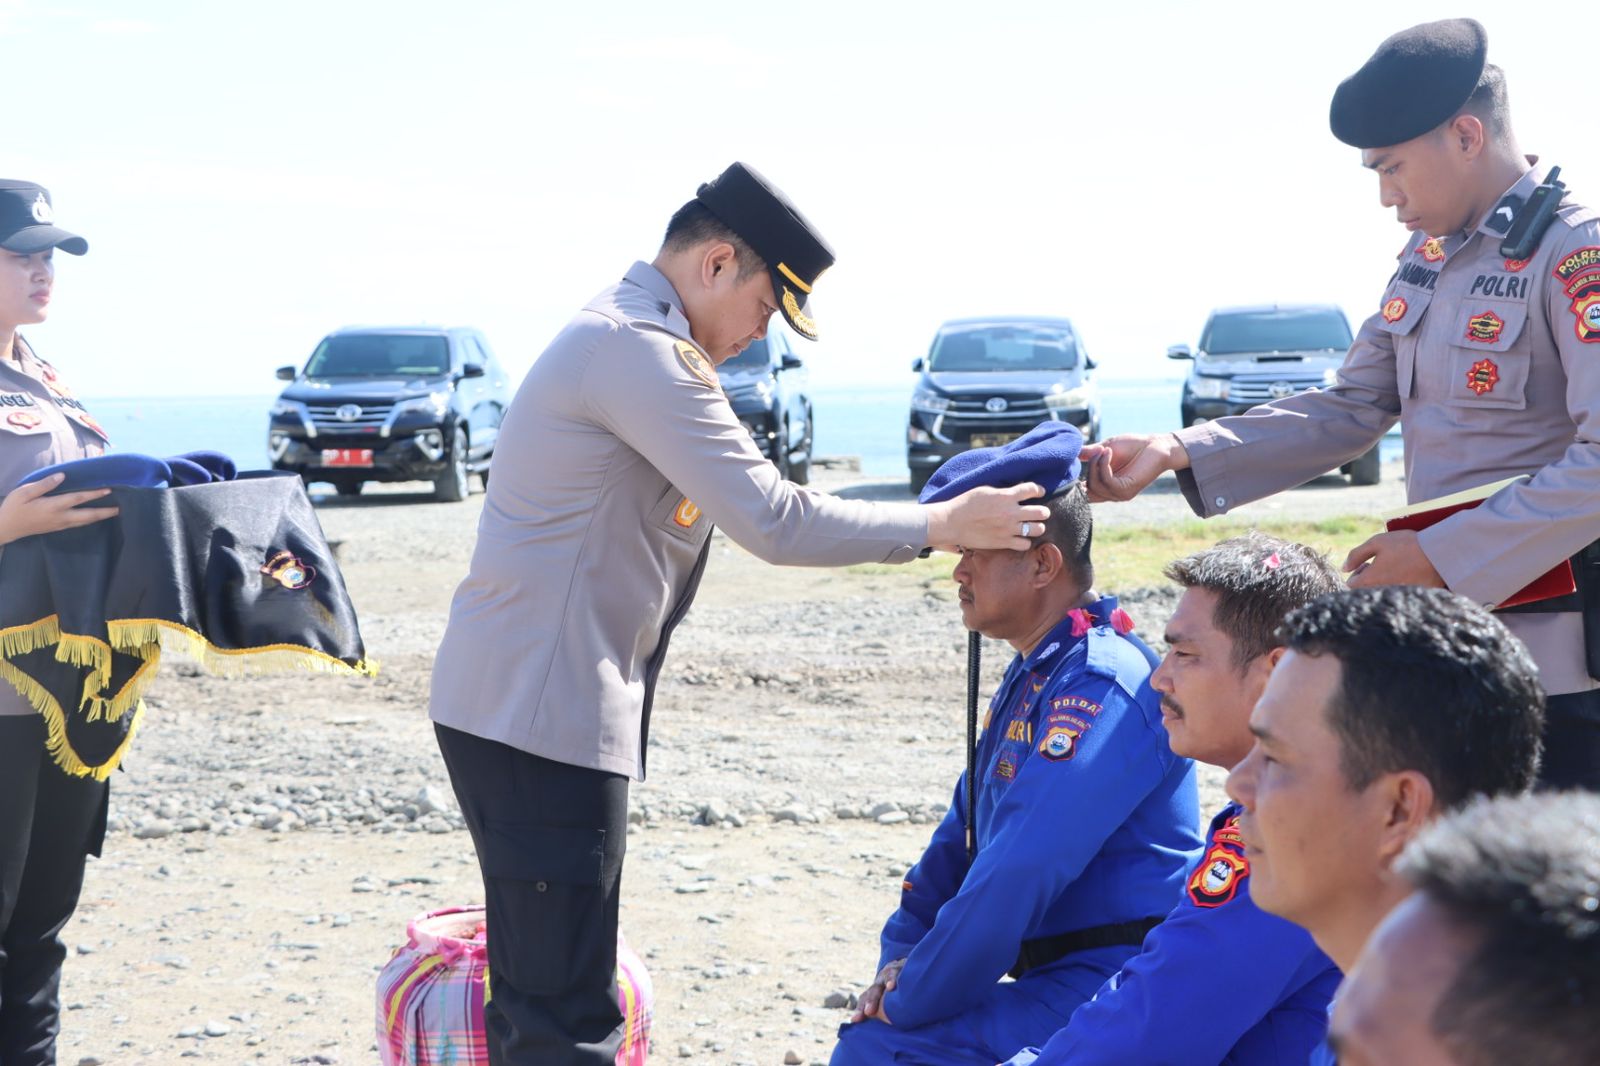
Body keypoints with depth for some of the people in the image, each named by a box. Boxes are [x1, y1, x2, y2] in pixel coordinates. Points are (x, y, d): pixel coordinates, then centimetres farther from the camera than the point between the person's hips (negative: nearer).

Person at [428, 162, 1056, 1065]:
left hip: (506, 699, 11)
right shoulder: (641, 350, -16)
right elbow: (773, 522, -18)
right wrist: (944, 524, -11)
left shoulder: (617, 336, 18)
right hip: (542, 711, -11)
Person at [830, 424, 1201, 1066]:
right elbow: (963, 831, 19)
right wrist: (900, 954, 6)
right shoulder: (1034, 675, 15)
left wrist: (909, 1003, -17)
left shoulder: (1099, 688, -18)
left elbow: (1019, 874, -25)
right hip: (1060, 981, 10)